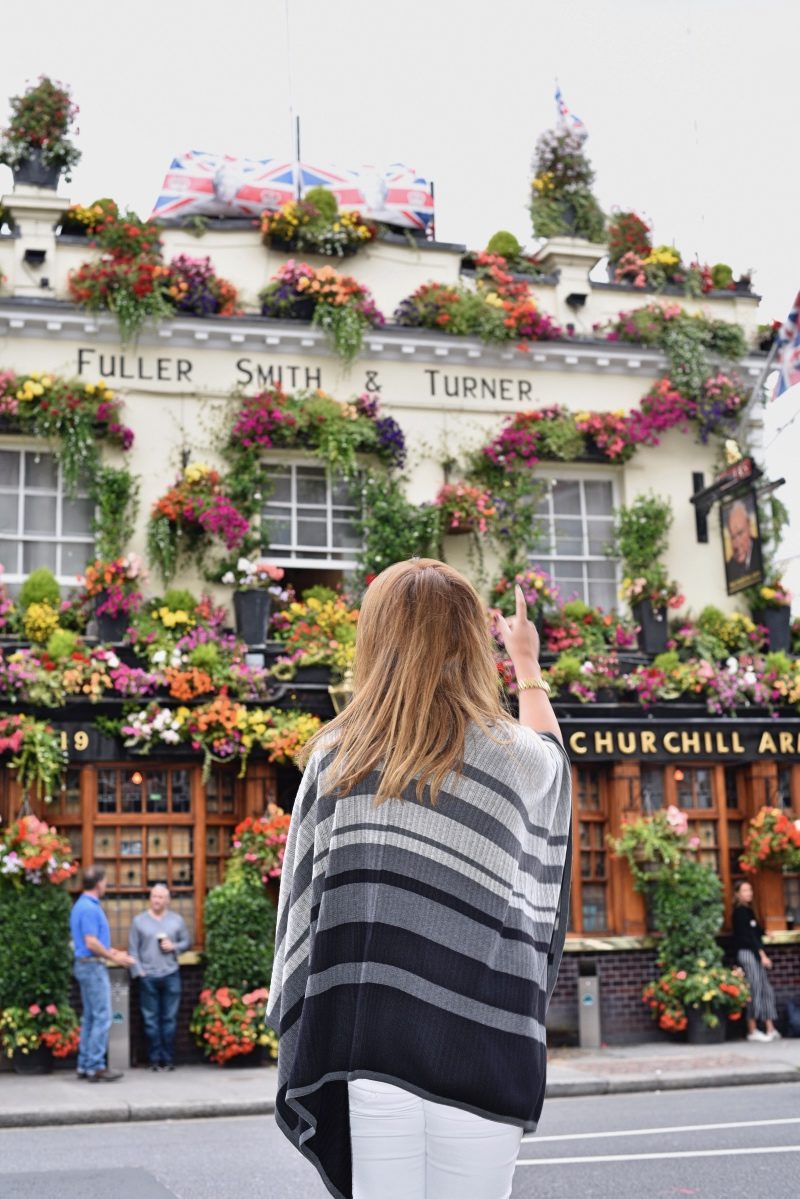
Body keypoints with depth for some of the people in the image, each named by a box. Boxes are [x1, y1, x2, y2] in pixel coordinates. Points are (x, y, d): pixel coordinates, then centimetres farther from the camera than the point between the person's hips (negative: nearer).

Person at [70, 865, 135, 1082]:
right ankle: (95, 1067, -5)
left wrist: (112, 951, 18)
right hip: (93, 966, -11)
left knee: (90, 1017, 13)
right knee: (102, 1017, -7)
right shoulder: (90, 908, -19)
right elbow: (91, 943, -22)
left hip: (86, 965, 11)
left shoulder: (82, 905, 13)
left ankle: (85, 1065, 17)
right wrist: (115, 958, -13)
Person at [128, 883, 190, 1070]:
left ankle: (168, 1058, 9)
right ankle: (155, 1059, 7)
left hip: (171, 975, 1)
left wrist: (174, 947, -7)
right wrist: (138, 971, -6)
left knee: (170, 1019, 2)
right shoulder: (139, 920, 5)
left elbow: (186, 942, 13)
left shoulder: (177, 920, 9)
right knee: (151, 1020, 1)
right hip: (148, 977, -1)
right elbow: (133, 949, 3)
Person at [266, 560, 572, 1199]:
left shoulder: (335, 756, 3)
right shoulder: (516, 758, -1)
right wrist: (529, 665, 40)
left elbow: (307, 895, 6)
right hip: (476, 1048, -2)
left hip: (367, 1043, 2)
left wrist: (314, 1042, 13)